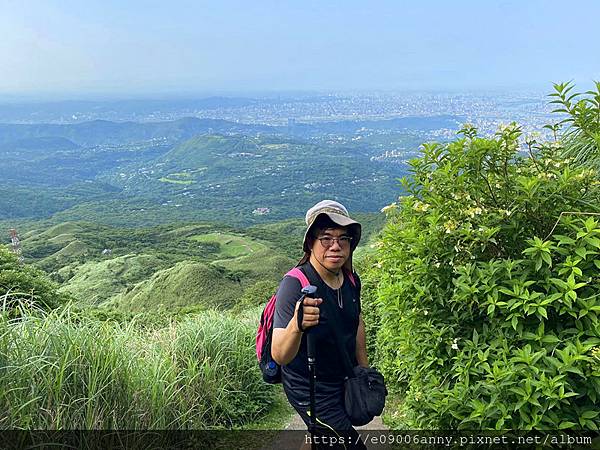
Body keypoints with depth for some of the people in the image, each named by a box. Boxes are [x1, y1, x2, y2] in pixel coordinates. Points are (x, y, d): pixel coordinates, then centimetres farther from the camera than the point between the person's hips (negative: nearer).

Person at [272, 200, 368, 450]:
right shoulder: (295, 285, -30)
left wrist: (364, 370, 14)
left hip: (344, 381, 7)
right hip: (312, 391, -7)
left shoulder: (350, 278, -8)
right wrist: (297, 325, -58)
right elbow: (280, 356, -38)